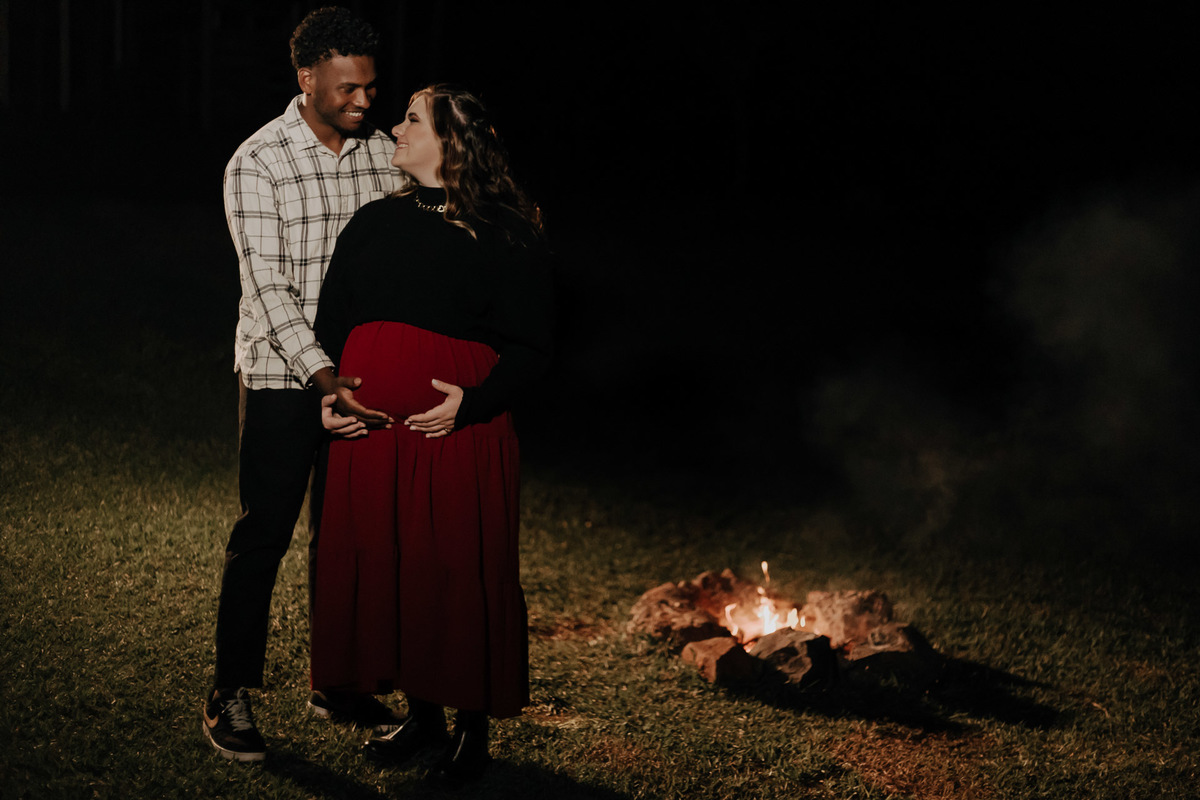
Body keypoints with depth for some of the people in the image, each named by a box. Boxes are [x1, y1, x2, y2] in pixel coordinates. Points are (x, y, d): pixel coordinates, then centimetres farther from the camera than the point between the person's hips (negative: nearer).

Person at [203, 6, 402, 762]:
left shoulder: (383, 151, 4)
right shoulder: (258, 163, -11)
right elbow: (269, 287, -17)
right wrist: (326, 378, -26)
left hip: (360, 376, 5)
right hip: (284, 379, -5)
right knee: (263, 536, 1)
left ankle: (336, 683, 26)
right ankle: (231, 695, 13)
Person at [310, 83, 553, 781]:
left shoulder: (508, 234, -2)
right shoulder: (374, 223, 14)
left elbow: (530, 350, -6)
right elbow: (330, 323, 18)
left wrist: (472, 402, -19)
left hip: (461, 428, -5)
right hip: (370, 423, 5)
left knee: (462, 569, -1)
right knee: (385, 561, 7)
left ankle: (473, 724, 15)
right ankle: (422, 714, 22)